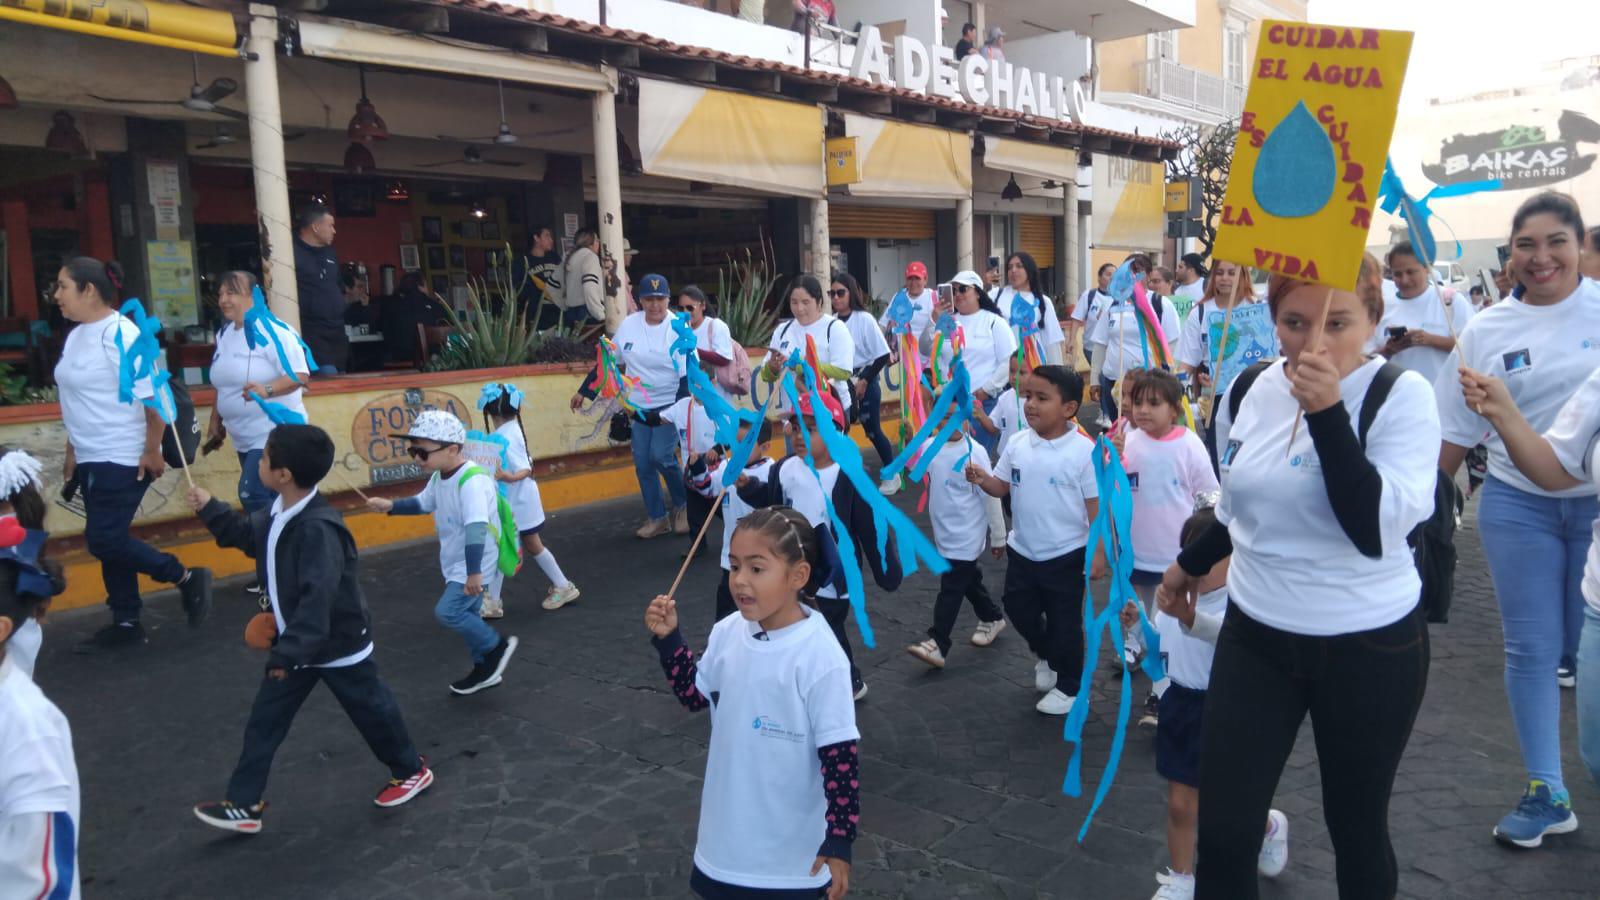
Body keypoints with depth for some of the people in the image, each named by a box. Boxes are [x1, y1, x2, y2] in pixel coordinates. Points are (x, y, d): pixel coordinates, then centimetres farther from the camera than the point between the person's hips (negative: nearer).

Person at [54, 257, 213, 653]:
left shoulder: (120, 334, -17)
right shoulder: (76, 336, 10)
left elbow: (154, 395, -19)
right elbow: (77, 403, 18)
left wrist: (152, 450, -19)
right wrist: (72, 453, 19)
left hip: (124, 460, -9)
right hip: (92, 460, 9)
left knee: (104, 541, -9)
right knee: (110, 541, 11)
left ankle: (188, 579, 7)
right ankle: (126, 624, 20)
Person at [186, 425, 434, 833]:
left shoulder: (318, 528, -32)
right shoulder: (278, 512, -2)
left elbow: (317, 599, -34)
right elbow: (247, 534, 20)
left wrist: (288, 653, -32)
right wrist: (210, 510, 10)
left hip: (339, 645, -8)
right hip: (296, 642, 8)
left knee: (371, 711, 11)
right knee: (263, 722, 10)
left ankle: (411, 770, 33)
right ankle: (243, 804, 21)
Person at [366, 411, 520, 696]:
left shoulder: (472, 480, -29)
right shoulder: (439, 477, 2)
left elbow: (476, 528, -35)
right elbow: (423, 503, 22)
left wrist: (474, 572, -38)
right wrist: (391, 506, 7)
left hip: (475, 563, -9)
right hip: (456, 563, 10)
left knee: (447, 611, -15)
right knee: (466, 614, 16)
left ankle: (497, 647, 5)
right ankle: (484, 670, 32)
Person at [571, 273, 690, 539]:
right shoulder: (629, 324, -2)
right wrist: (583, 391, 10)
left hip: (669, 406, -4)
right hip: (639, 407, 4)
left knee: (661, 456, -15)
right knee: (642, 464, 5)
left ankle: (682, 505, 11)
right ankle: (657, 518, 21)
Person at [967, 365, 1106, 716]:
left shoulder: (1084, 451, -17)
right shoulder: (1017, 444, -4)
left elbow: (1096, 505, -12)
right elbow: (1001, 487, 3)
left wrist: (1097, 552, -13)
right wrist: (982, 479, -19)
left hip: (1065, 554, -5)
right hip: (1022, 550, 5)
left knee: (1064, 622, 9)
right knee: (1019, 609, 19)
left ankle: (1069, 686, 29)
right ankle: (1044, 655, 48)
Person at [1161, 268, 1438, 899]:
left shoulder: (1403, 396, -13)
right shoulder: (1264, 386, 1)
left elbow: (1376, 530, -26)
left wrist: (1327, 411, -29)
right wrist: (1192, 562, 28)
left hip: (1367, 648, -4)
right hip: (1255, 635, 4)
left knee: (1356, 829, 14)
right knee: (1222, 833, 1)